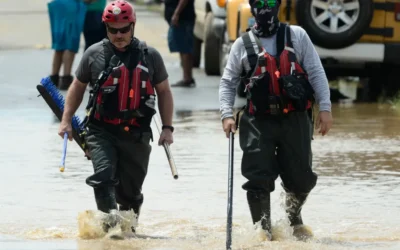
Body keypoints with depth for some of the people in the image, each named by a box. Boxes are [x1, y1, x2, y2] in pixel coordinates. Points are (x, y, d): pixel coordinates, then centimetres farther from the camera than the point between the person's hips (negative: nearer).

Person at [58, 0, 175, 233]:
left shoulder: (150, 56, 3)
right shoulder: (94, 54, 3)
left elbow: (164, 91, 10)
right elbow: (78, 87, 14)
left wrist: (168, 128, 6)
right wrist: (66, 120, 8)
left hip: (137, 134, 0)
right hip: (101, 131, 0)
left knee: (130, 188, 7)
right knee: (104, 175, -23)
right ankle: (111, 220, -30)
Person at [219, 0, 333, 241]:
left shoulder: (297, 36, 7)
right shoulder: (243, 45, 10)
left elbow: (316, 73, 4)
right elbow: (228, 83, 12)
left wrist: (325, 108, -4)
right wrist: (227, 114, -2)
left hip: (295, 119, 0)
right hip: (258, 120, 0)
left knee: (301, 178, 2)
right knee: (259, 178, -10)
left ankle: (294, 218, 30)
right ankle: (263, 229, 1)